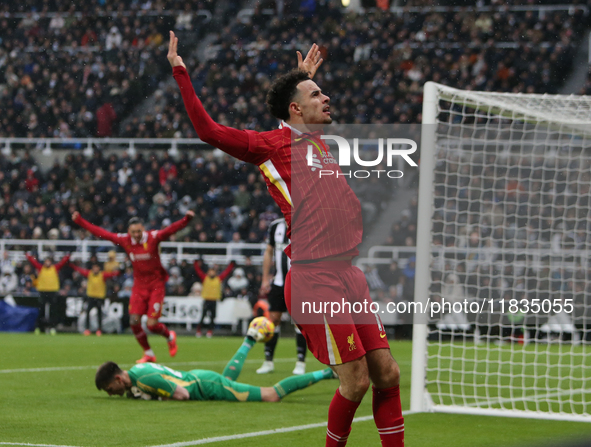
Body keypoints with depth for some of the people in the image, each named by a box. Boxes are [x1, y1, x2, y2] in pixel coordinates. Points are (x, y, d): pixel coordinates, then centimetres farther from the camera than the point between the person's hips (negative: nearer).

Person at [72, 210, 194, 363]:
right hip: (139, 285, 4)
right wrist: (79, 221, 4)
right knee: (134, 320, -7)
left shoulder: (153, 237, -12)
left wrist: (186, 219, -43)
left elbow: (172, 229, -25)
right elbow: (101, 233, 3)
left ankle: (170, 336, 23)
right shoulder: (124, 240, -3)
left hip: (156, 285, -4)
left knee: (152, 324, -11)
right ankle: (148, 354, 12)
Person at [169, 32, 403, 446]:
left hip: (348, 274, 8)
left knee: (387, 373, 4)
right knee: (355, 381, -8)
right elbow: (209, 130, -7)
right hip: (314, 280, -8)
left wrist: (304, 75, 50)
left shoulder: (317, 141, 21)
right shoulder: (271, 143, 0)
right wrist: (181, 73, -6)